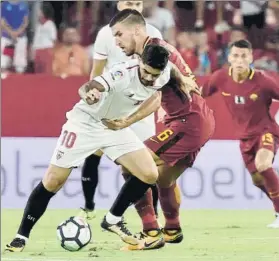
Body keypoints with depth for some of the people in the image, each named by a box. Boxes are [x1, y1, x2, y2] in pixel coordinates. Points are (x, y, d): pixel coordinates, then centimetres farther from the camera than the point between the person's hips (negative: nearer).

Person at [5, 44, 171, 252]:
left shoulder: (163, 76, -14)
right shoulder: (124, 73, -32)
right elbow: (87, 87, -48)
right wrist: (88, 93, -70)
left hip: (116, 127, 5)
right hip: (85, 123, -5)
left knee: (150, 174, -8)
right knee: (53, 181, -6)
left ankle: (113, 220, 12)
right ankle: (22, 236, 7)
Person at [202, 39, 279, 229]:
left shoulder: (263, 81, -21)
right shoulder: (221, 78, -10)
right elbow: (199, 94, 7)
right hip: (246, 136, 5)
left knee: (262, 164, -32)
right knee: (258, 179, 11)